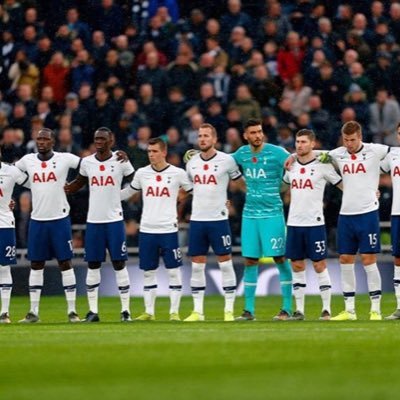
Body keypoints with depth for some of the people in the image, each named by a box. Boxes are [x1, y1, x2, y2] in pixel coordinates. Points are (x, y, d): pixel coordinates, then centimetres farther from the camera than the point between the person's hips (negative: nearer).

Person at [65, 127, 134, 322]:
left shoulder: (121, 162, -3)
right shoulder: (87, 162, 6)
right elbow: (79, 183, 20)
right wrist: (59, 189, 6)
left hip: (114, 220, -3)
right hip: (93, 221, 3)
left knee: (119, 264, -1)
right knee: (93, 265, 4)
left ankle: (125, 310, 4)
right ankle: (93, 311, 9)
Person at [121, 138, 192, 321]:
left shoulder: (177, 173, -2)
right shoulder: (142, 173, 7)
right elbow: (127, 192, 20)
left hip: (169, 230, -3)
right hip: (146, 230, 3)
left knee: (174, 271, -2)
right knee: (148, 272, 6)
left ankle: (174, 312, 3)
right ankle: (149, 312, 13)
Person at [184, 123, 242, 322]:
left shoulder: (226, 160, -6)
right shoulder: (191, 163, 8)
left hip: (219, 219, -4)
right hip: (197, 220, 4)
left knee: (225, 264, -2)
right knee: (197, 266, 5)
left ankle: (229, 311, 1)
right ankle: (197, 311, 10)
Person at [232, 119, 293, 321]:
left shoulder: (276, 152, -7)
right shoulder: (242, 153, 8)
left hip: (272, 213, -5)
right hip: (250, 214, 5)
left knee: (280, 258, -4)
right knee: (250, 261, 5)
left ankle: (287, 308, 2)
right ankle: (249, 310, 10)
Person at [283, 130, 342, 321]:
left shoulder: (322, 166, -4)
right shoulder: (291, 166, 9)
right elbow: (283, 184, 29)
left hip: (315, 223, -4)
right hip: (294, 223, 5)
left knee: (319, 265, -4)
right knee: (297, 266, 6)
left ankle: (326, 309, 1)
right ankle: (299, 310, 10)